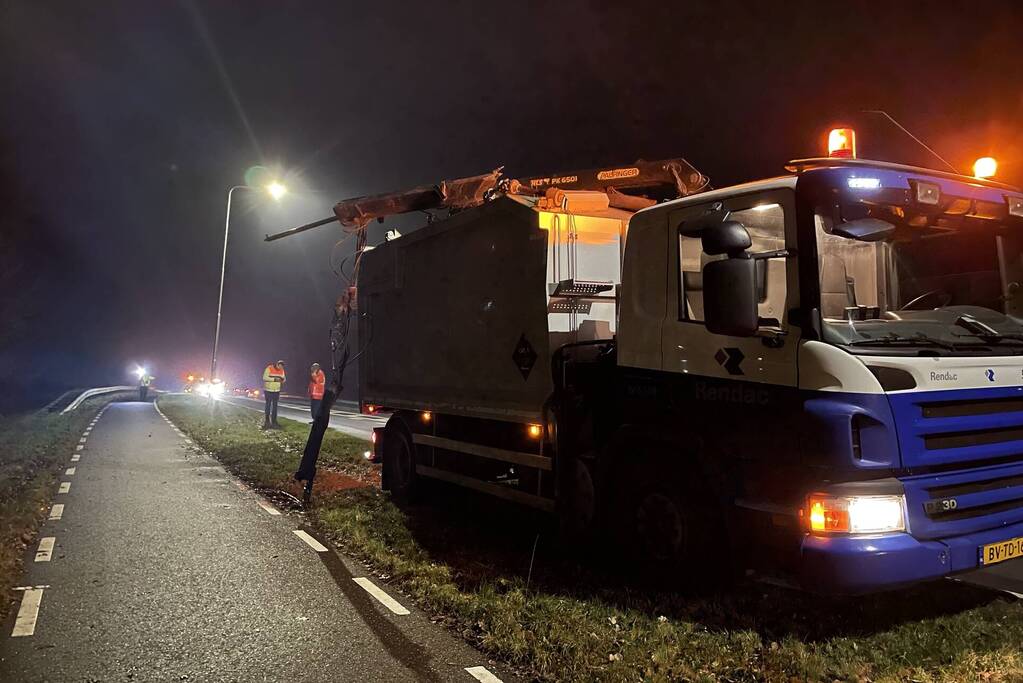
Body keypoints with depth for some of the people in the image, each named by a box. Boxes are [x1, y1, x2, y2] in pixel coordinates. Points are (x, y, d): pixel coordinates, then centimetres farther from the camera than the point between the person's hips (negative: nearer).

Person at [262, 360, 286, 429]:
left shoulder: (281, 370, 3)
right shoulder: (269, 368, -13)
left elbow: (284, 378, 8)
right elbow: (265, 377, -19)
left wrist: (283, 380, -16)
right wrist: (274, 379, -26)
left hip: (277, 391, 5)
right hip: (268, 390, -5)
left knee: (275, 406, 7)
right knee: (268, 405, -3)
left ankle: (274, 421, 12)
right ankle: (267, 421, 3)